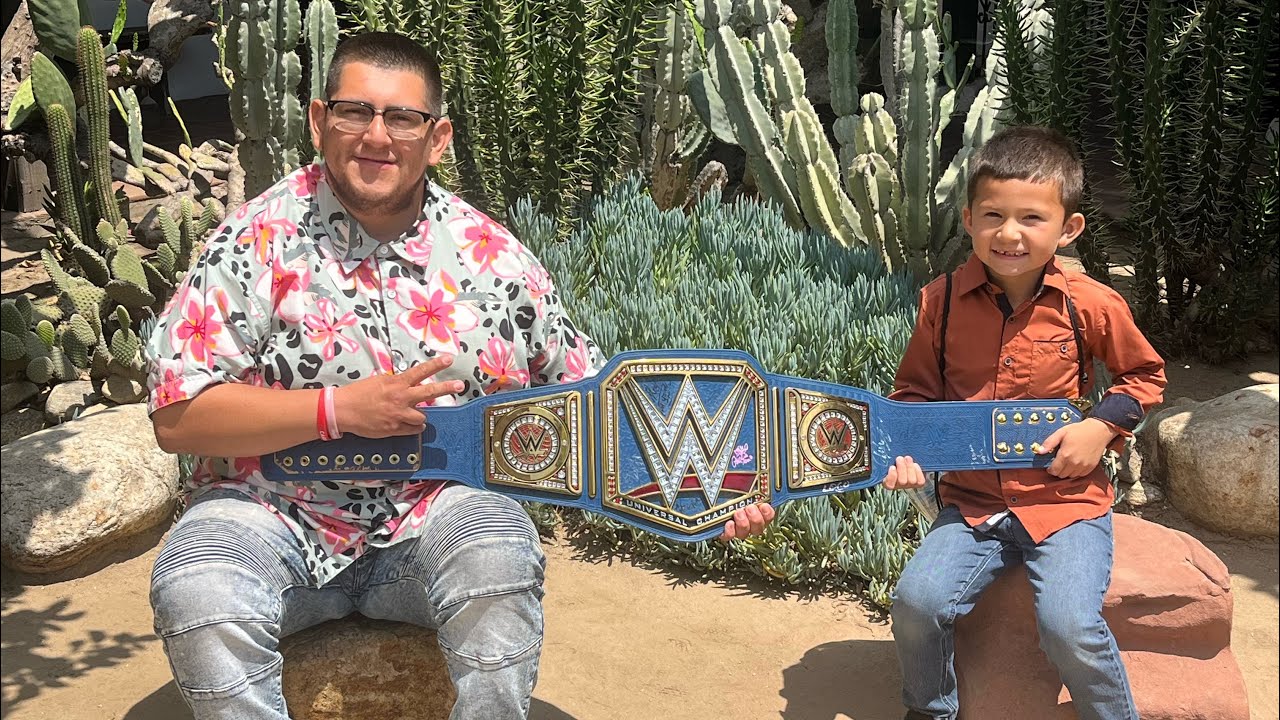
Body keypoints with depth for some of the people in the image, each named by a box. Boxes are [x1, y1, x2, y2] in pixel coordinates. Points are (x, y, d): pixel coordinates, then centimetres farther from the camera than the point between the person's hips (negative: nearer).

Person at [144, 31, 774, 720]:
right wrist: (339, 409, -20)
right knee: (197, 599, -30)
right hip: (275, 514, 0)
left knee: (500, 563, -31)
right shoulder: (258, 241, -5)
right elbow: (177, 416, -10)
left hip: (438, 512, 1)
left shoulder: (489, 256, 2)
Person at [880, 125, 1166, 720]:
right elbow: (916, 389, 9)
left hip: (1065, 499, -2)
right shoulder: (941, 301, -5)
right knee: (917, 602, -16)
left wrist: (1102, 426, -5)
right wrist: (905, 447, -9)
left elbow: (1145, 374, 11)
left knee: (1070, 627, -22)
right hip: (971, 502, 2)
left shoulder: (1092, 306, -6)